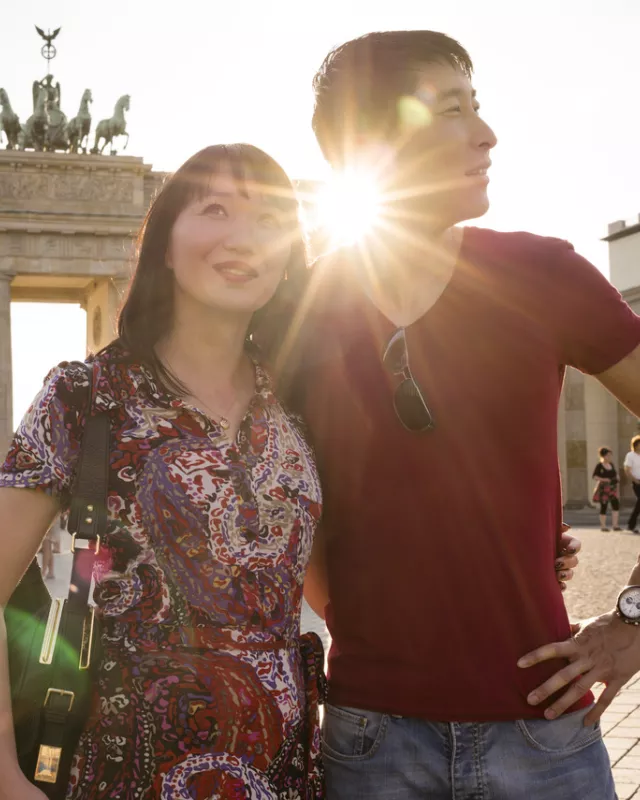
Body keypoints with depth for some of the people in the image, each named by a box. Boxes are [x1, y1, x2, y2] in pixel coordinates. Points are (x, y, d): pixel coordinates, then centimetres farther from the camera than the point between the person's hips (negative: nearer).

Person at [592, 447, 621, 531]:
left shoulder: (611, 464, 12)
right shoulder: (599, 465, -7)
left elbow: (615, 474, 23)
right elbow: (595, 476, -10)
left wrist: (616, 478, 1)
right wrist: (603, 479, -22)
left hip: (613, 488, 6)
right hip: (603, 488, -6)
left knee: (616, 505, -6)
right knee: (603, 507, 0)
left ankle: (615, 525, -3)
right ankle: (603, 526, 10)